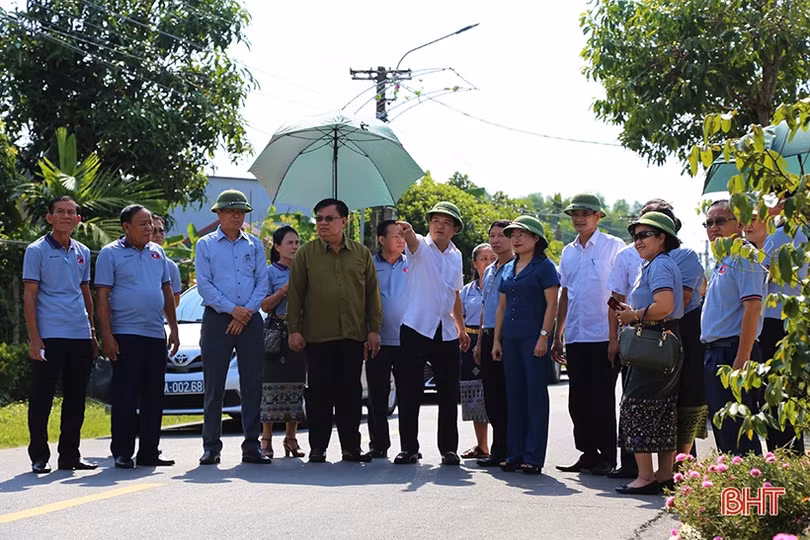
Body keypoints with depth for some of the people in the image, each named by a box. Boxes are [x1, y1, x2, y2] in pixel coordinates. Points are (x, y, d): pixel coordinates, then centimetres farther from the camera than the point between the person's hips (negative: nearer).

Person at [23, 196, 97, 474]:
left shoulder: (83, 252, 14)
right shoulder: (37, 250, -2)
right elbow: (29, 296, -5)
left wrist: (92, 331, 18)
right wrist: (34, 337, -12)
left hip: (80, 336, 5)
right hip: (49, 336, -5)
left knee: (76, 399, 9)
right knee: (42, 398, -1)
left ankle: (70, 455, 18)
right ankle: (39, 457, 7)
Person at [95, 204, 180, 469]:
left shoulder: (157, 252, 15)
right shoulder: (111, 254, -2)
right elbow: (102, 296, -6)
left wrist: (173, 328, 14)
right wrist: (107, 335, -13)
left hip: (156, 335, 6)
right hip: (126, 335, -6)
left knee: (153, 397, 7)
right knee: (125, 396, -4)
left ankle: (149, 452, 14)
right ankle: (122, 453, 2)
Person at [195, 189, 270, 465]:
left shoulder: (255, 245, 14)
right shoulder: (206, 244, 7)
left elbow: (262, 283, 7)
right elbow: (204, 285, -2)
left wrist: (246, 312, -7)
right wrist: (232, 309, -11)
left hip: (250, 320, 2)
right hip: (217, 319, -2)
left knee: (252, 383, 0)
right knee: (214, 385, -2)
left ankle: (252, 446, 4)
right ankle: (211, 446, 3)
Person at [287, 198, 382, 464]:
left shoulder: (362, 253, 10)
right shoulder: (306, 254, 6)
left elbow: (372, 293, 11)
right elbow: (295, 293, 4)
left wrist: (374, 329, 4)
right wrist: (294, 329, -2)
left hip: (353, 335, 1)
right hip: (318, 335, -1)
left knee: (350, 392, 3)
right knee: (319, 392, 0)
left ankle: (351, 447, 11)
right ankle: (317, 448, 7)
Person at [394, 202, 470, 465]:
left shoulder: (456, 256, 13)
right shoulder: (420, 245, -2)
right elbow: (413, 241, -27)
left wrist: (461, 328, 22)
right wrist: (407, 232, -50)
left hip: (446, 333, 4)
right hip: (416, 328, -4)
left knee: (448, 393, 5)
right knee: (409, 391, -3)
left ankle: (448, 448, 15)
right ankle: (408, 447, 5)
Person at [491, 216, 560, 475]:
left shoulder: (544, 266, -3)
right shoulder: (508, 269, 16)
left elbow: (552, 304, -8)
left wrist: (544, 336, -16)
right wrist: (497, 339, 13)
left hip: (534, 338, -6)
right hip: (511, 338, 7)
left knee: (536, 395, -4)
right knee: (514, 395, 8)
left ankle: (533, 456, -1)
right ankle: (516, 453, 14)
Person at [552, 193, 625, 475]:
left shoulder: (613, 246, -1)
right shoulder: (568, 252, 16)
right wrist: (557, 336, 17)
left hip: (603, 335, -5)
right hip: (575, 336, 5)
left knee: (602, 398, -2)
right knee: (578, 399, 7)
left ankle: (607, 457, 6)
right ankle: (587, 453, 16)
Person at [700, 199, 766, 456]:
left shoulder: (743, 258, -11)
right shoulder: (723, 262, 19)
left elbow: (752, 307, -19)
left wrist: (742, 359, -24)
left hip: (733, 351, -10)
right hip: (715, 353, 10)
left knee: (735, 429, -9)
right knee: (721, 425, 14)